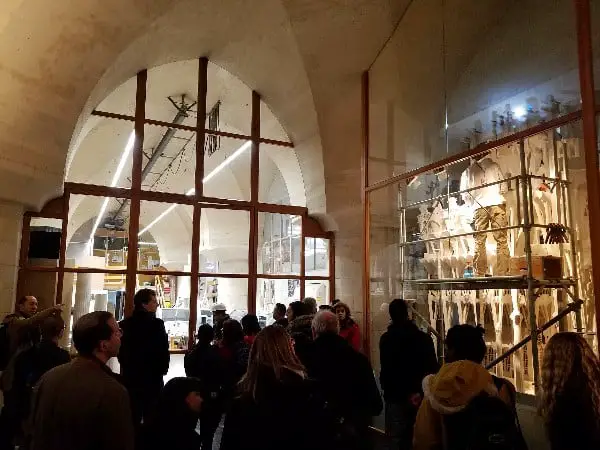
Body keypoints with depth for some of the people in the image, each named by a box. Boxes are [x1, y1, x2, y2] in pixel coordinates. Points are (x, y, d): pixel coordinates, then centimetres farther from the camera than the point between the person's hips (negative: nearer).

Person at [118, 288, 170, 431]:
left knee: (132, 418, 12)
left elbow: (121, 351, 7)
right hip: (152, 378, -5)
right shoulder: (156, 324, -16)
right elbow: (163, 350, -15)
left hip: (130, 377, 5)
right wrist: (163, 369, 3)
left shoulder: (124, 324, 1)